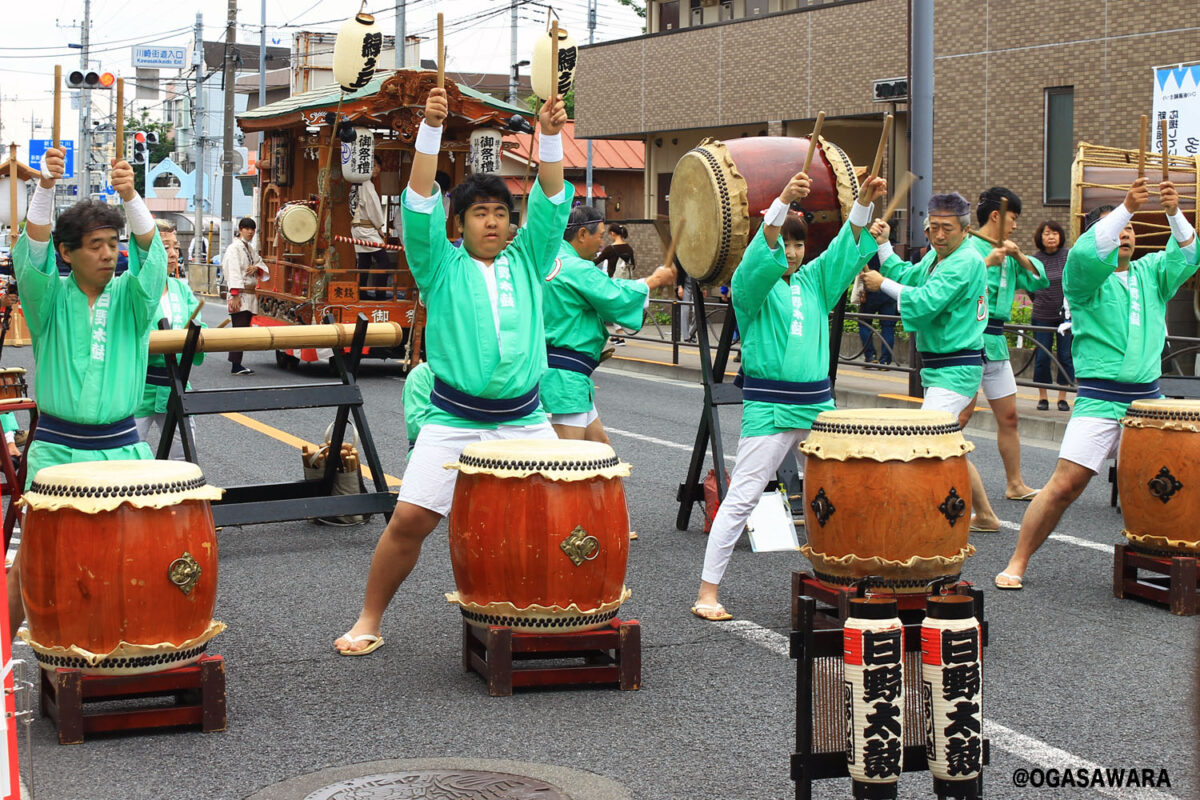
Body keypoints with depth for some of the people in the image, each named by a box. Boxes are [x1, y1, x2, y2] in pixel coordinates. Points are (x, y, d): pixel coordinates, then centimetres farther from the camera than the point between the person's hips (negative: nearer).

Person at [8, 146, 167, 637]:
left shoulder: (130, 298, 4)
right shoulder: (50, 298, 1)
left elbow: (150, 252, -14)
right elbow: (31, 253, -17)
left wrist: (130, 196, -33)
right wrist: (46, 187, -34)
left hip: (121, 448, 2)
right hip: (56, 449, -1)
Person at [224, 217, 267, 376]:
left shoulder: (251, 249, 19)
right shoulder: (234, 248, -6)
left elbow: (264, 268, 20)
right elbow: (234, 272, -14)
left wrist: (256, 268, -5)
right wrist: (235, 296, -22)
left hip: (250, 295, 8)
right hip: (240, 294, -8)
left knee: (244, 329, 7)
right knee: (240, 329, -12)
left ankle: (237, 364, 9)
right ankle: (235, 365, -14)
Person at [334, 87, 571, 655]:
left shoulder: (527, 261, 11)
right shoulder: (441, 267, 4)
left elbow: (552, 202, 0)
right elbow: (421, 204, -9)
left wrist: (550, 136, -13)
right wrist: (431, 129, -19)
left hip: (524, 420, 2)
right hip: (454, 422, -2)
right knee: (409, 519, -9)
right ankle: (369, 620, 8)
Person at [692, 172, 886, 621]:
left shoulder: (815, 281, 14)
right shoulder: (751, 285, -3)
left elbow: (846, 248, 6)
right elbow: (763, 255, -22)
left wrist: (864, 203, -10)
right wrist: (783, 201, -36)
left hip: (818, 406, 6)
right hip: (769, 410, -6)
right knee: (741, 499, -7)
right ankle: (708, 591, -3)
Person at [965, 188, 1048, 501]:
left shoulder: (1007, 256, 15)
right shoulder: (967, 247, -9)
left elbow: (1039, 281, 13)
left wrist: (1018, 255, 0)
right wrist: (988, 262, -23)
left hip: (996, 342, 8)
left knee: (1008, 417, 14)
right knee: (959, 417, -13)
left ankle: (1015, 483, 25)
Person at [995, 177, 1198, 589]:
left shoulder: (1151, 273, 15)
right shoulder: (1085, 278, 1)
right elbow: (1086, 254, -21)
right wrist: (1127, 207, -30)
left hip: (1149, 400, 5)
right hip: (1099, 401, -4)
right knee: (1065, 484, -10)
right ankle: (1017, 563, -1)